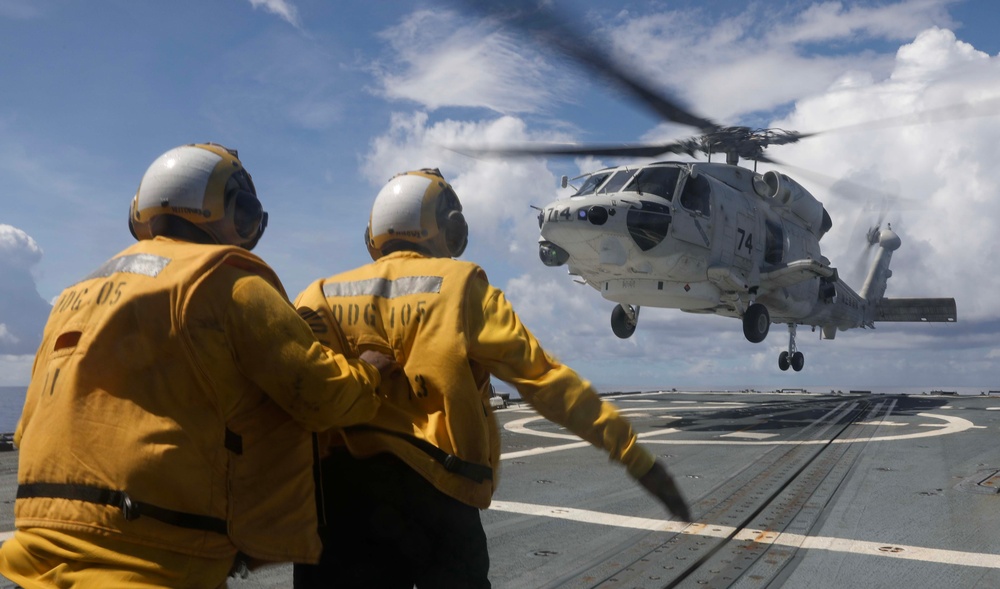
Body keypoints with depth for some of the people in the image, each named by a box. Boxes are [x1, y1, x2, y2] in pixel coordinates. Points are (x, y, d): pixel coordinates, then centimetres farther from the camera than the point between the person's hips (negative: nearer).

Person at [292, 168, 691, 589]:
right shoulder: (457, 286, -3)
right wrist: (631, 451, -6)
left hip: (338, 489, 3)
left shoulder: (320, 297, 7)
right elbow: (541, 376, -8)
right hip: (433, 489, -2)